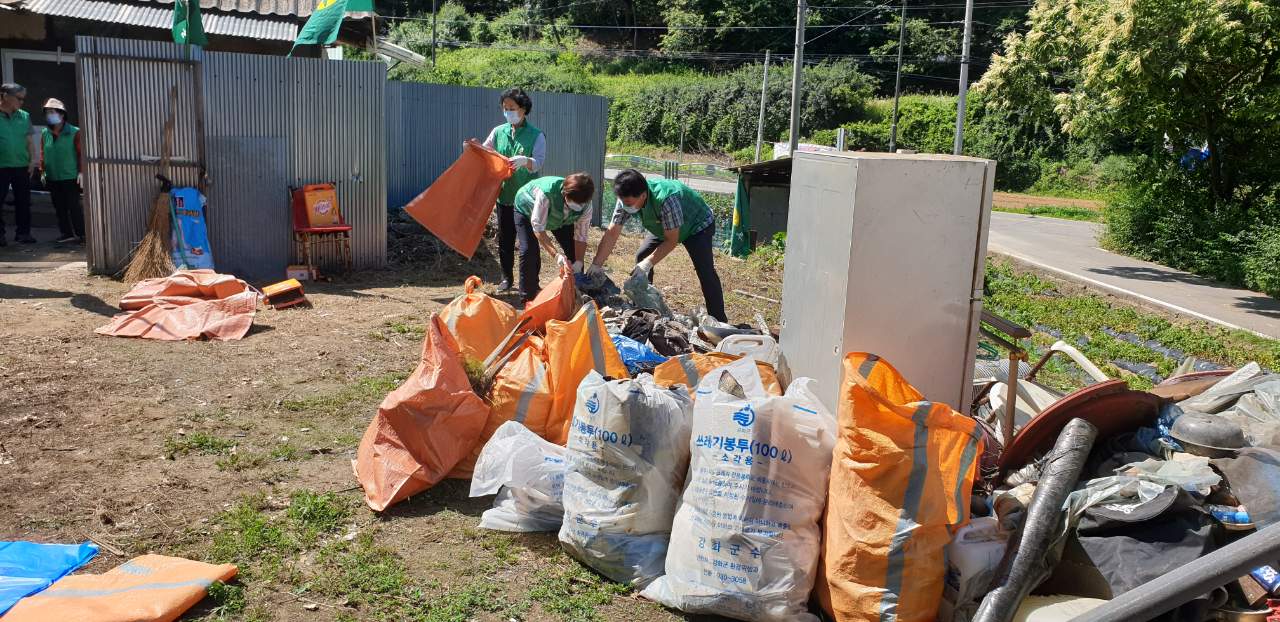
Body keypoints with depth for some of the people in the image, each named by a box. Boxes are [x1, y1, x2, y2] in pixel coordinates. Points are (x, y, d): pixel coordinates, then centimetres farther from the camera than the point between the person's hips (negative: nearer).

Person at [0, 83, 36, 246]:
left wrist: (32, 160, 4)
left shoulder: (24, 116, 8)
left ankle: (23, 232, 16)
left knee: (23, 201, 7)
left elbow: (29, 141, 12)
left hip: (22, 166, 4)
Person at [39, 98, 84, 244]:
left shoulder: (74, 133, -7)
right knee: (60, 208, 7)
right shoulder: (45, 134, 7)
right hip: (52, 178, 5)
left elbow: (81, 153, -6)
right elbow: (43, 154, 14)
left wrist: (81, 172, -11)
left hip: (70, 177, -5)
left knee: (73, 207, -3)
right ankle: (67, 233, 14)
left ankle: (81, 233, 4)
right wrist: (43, 172, 11)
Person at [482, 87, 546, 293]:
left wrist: (525, 161, -35)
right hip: (504, 194, 4)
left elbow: (538, 163, -13)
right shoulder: (498, 132, 8)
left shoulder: (536, 135, -3)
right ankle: (507, 277, 24)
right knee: (505, 239, 9)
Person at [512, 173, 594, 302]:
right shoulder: (546, 192, -47)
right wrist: (556, 255, -51)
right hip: (527, 210, -4)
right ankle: (527, 298, -7)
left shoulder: (586, 206, -32)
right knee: (529, 251, -20)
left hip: (561, 218, 4)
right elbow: (538, 227, -44)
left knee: (574, 251, -5)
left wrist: (578, 262, -36)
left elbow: (581, 237, -23)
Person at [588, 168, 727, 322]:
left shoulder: (666, 199, -42)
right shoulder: (627, 200, -23)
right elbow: (611, 234, -18)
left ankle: (719, 322, -16)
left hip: (698, 225, -7)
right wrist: (596, 264, -21)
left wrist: (648, 263, -32)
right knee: (641, 257, -3)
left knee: (705, 272, -21)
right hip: (664, 227, 7)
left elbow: (671, 240, -33)